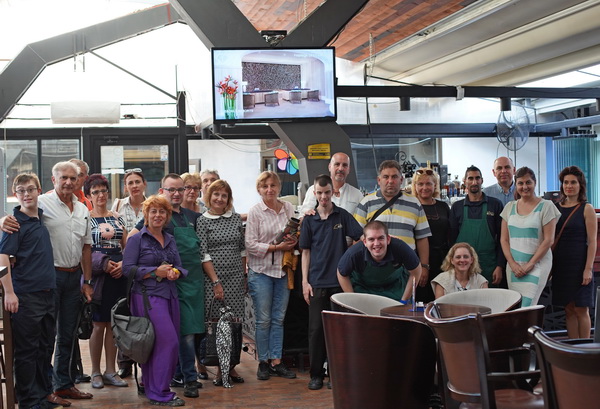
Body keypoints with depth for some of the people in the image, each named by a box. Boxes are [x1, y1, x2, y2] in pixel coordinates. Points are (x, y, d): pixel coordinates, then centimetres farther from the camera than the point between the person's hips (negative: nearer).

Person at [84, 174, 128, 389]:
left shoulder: (117, 218, 14)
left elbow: (127, 246, 13)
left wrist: (123, 264, -5)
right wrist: (104, 263, -16)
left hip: (119, 274, 4)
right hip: (97, 275, -4)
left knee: (113, 323, 6)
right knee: (99, 324, -2)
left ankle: (110, 371, 14)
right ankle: (95, 372, 10)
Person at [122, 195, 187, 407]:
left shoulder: (170, 240, 16)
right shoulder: (137, 239, -1)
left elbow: (180, 266, 17)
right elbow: (128, 268, -10)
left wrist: (176, 272, -6)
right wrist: (156, 272, -16)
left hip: (170, 295, 7)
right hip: (148, 296, -7)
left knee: (170, 343, 6)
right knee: (168, 341, -14)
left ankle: (151, 386, 21)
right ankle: (159, 393, -4)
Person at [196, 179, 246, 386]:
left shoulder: (236, 218, 9)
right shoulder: (203, 221, -2)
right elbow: (203, 255, -7)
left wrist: (244, 276, 10)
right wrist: (216, 282, -11)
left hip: (236, 278, 3)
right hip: (214, 278, -3)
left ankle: (231, 367, 15)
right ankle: (220, 369, 10)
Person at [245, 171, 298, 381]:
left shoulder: (288, 208, 6)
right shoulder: (255, 211, -7)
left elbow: (295, 235, 17)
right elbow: (250, 244, -11)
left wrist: (293, 242, -7)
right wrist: (277, 247, -16)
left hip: (283, 270, 4)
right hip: (261, 271, -4)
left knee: (279, 318, 8)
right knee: (263, 320, 2)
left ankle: (276, 361, 16)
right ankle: (263, 362, 15)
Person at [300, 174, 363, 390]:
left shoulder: (342, 216, 1)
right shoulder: (309, 220, 4)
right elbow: (306, 251, 7)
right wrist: (305, 281, 1)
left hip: (340, 280, -1)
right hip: (317, 282, 1)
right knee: (316, 328, 3)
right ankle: (316, 374, 12)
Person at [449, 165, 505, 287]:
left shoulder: (495, 204, 5)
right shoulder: (457, 207, 8)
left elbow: (502, 238, 3)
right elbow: (452, 238, 9)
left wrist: (500, 266, -4)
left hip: (490, 267, -1)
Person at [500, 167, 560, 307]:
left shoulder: (546, 206, -2)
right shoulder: (510, 207, 11)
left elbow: (549, 240, -6)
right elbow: (504, 239, 9)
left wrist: (530, 264, -10)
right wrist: (513, 264, -3)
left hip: (537, 263, -4)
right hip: (513, 265, 4)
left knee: (527, 307, -15)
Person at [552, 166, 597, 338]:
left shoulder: (586, 209, -3)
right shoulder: (555, 208, 9)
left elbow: (592, 241, -6)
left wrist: (588, 268, -13)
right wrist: (549, 266, 7)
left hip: (579, 264, -4)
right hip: (560, 265, 4)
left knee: (581, 310, -1)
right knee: (569, 310, 7)